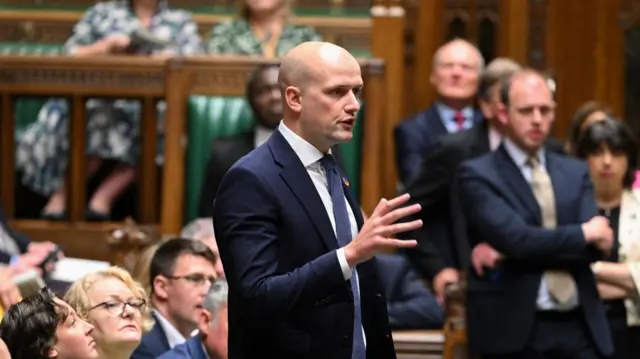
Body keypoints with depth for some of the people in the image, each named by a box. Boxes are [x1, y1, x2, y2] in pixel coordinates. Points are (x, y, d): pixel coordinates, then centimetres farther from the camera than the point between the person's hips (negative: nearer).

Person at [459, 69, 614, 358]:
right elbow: (515, 238, -16)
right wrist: (583, 233, -4)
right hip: (515, 330, -4)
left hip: (580, 327, 4)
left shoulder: (575, 172, 14)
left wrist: (528, 248, -11)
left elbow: (596, 246, 0)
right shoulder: (478, 175, -2)